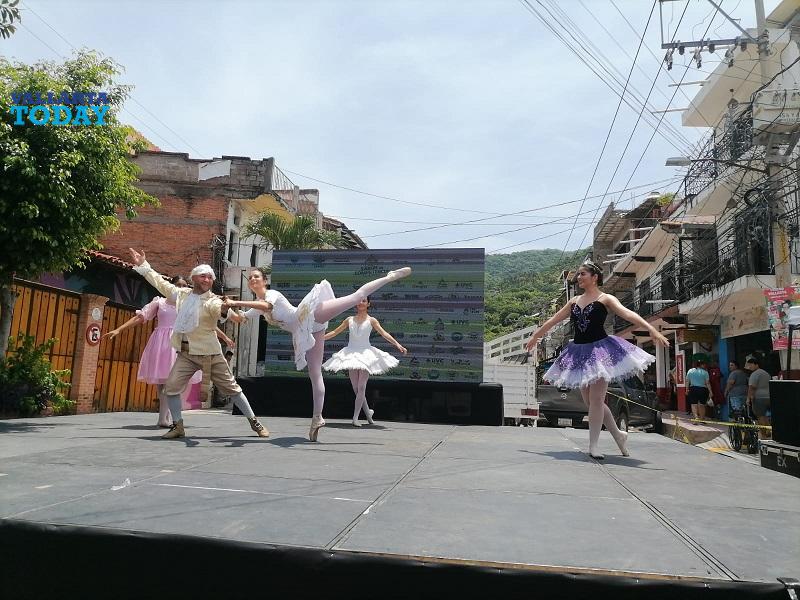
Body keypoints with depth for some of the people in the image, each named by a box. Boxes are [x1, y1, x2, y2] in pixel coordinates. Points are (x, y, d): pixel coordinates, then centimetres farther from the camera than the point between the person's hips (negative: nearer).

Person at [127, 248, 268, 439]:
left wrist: (225, 309, -59)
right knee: (171, 386, -7)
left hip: (209, 353, -4)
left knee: (231, 388, 0)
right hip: (186, 353, 4)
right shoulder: (182, 293, 5)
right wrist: (143, 265, 20)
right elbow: (160, 283, 17)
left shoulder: (213, 300, -11)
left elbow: (220, 308, -34)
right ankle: (178, 426, 10)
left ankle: (254, 422, 10)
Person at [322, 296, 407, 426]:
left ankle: (355, 417, -5)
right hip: (351, 355, 3)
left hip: (366, 354, -3)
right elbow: (335, 332, 13)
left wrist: (398, 344, -21)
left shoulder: (371, 320, 0)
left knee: (361, 387, -7)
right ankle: (368, 413, 22)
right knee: (355, 388, 4)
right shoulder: (349, 320, 8)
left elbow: (384, 334, -9)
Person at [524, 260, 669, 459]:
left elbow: (628, 314, -15)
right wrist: (535, 336, 27)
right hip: (579, 352, 6)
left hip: (600, 349, -6)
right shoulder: (574, 301, 15)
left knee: (596, 399, -7)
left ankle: (593, 446, 1)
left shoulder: (605, 299, -1)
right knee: (589, 401, 7)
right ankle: (618, 434, 24)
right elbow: (553, 320, 22)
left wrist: (651, 329, -29)